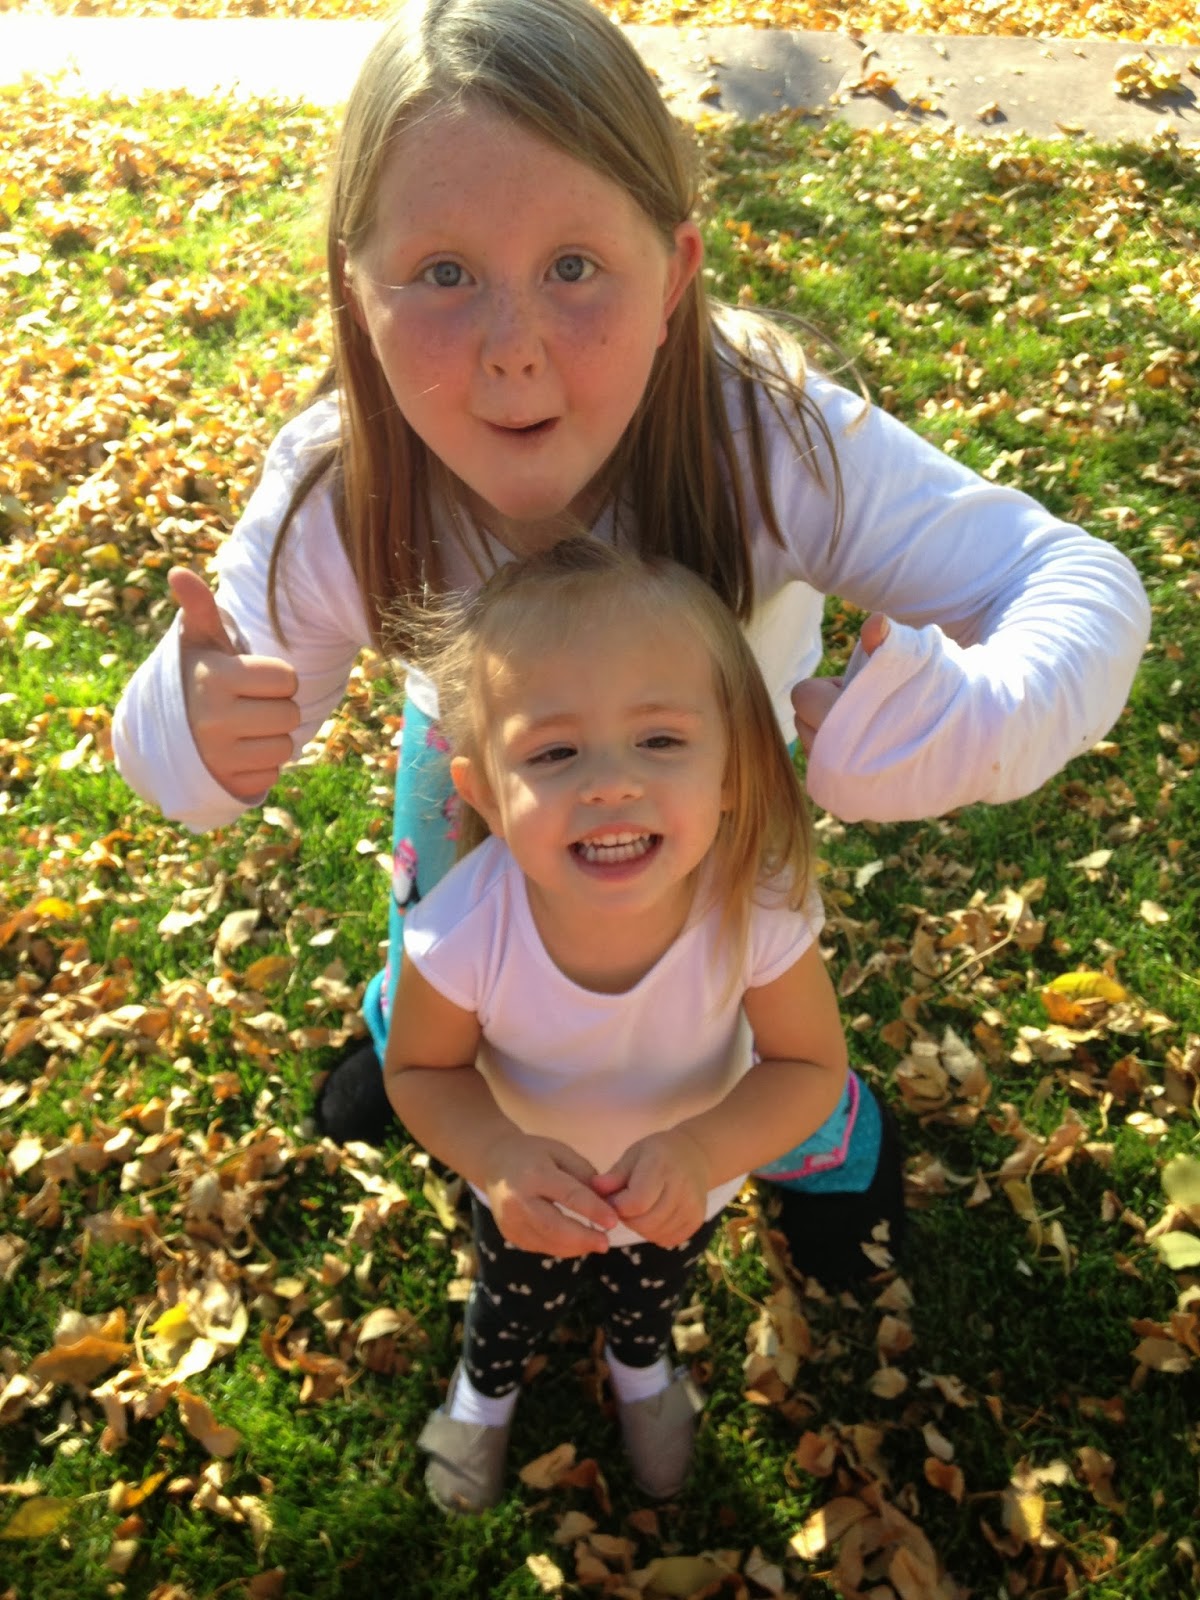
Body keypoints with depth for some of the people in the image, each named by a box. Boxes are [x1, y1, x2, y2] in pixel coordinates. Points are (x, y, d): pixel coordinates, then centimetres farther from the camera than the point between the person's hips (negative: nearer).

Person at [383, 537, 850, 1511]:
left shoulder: (759, 910, -41)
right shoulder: (462, 936, -41)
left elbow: (810, 1066, -23)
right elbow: (422, 1069, -20)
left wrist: (703, 1147, -42)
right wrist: (497, 1154, -40)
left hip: (687, 1186, 1)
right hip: (530, 1187, 0)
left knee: (655, 1297, 36)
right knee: (516, 1304, 34)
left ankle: (640, 1368, 73)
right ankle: (486, 1387, 71)